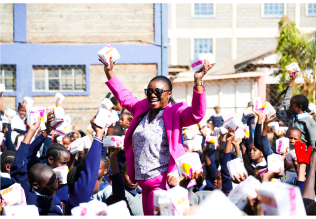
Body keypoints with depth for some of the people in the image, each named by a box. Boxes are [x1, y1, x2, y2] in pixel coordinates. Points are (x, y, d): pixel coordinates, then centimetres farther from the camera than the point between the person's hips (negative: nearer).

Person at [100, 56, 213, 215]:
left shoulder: (175, 113, -10)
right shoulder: (142, 108, 12)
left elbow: (196, 114, -28)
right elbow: (124, 97, 25)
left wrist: (197, 82, -39)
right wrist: (109, 72, 21)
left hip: (163, 183, -8)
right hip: (145, 184, 8)